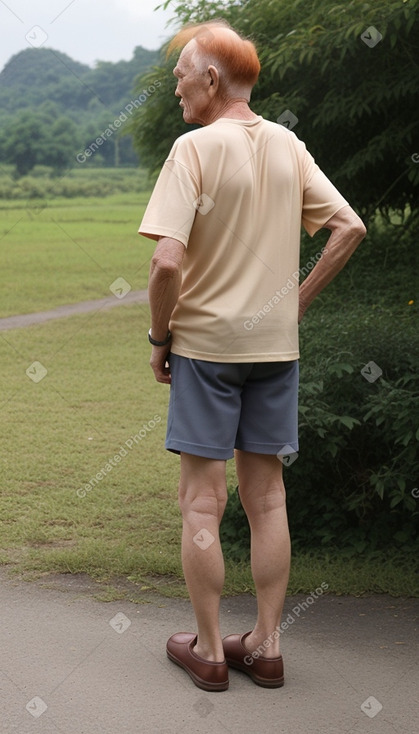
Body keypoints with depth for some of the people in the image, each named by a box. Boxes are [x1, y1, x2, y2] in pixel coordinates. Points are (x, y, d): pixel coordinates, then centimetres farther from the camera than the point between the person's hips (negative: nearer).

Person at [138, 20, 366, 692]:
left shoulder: (195, 148, -13)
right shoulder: (288, 146, 5)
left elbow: (167, 261, -21)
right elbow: (350, 227, 4)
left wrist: (159, 338, -7)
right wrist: (297, 302, 9)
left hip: (205, 343, -5)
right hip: (275, 344, 5)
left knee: (202, 504, 4)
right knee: (267, 499, 11)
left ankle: (209, 651, 13)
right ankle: (266, 646, 19)